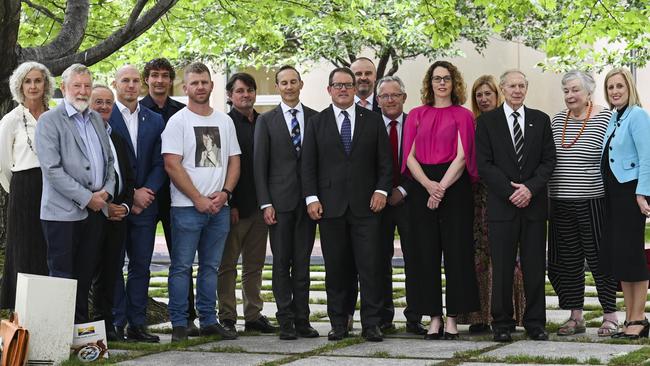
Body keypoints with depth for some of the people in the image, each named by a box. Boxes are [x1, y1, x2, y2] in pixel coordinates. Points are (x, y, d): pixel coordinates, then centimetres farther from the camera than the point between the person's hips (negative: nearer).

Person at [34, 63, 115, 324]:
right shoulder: (49, 121, -6)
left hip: (95, 210, 6)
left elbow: (109, 160, 20)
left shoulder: (96, 119, 15)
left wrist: (107, 191, 0)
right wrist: (86, 197, -14)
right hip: (63, 212, -6)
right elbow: (52, 169, -14)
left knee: (85, 276, 11)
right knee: (62, 277, -2)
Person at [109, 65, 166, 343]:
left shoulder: (155, 120, 11)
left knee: (141, 265, 5)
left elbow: (160, 163, 7)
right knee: (113, 265, 1)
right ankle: (116, 324, 5)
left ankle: (137, 324, 10)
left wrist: (147, 191, -9)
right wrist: (130, 194, -12)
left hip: (145, 204, 4)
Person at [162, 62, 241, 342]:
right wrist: (198, 199, -12)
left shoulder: (224, 121, 13)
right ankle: (179, 324, 3)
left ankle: (208, 321, 17)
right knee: (182, 266, -3)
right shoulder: (177, 121, -3)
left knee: (211, 266, 10)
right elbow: (172, 164, -10)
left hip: (219, 207, 5)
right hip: (187, 207, -5)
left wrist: (224, 193, -4)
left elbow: (234, 161, 13)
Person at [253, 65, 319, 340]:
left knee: (302, 262, 5)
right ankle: (286, 320, 4)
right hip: (280, 200, -1)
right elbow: (260, 164, 1)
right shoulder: (266, 121, 4)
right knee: (282, 262, 1)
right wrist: (265, 204, -7)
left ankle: (302, 318, 10)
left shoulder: (315, 118, 8)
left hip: (308, 200, 2)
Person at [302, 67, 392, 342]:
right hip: (331, 206, 0)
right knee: (336, 268, 4)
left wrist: (381, 190, -4)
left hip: (365, 205, 0)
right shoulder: (316, 123, 9)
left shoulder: (373, 120, 9)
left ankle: (371, 324, 0)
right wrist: (311, 198, -4)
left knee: (370, 266, -5)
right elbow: (308, 164, 6)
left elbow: (385, 161, 8)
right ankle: (338, 324, 11)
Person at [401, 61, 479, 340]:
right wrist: (428, 185, -12)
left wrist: (442, 187, -15)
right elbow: (410, 156, 4)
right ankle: (434, 317, 7)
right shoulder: (416, 115, 12)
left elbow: (462, 156, -4)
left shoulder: (463, 116, 5)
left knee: (456, 251, -3)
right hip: (422, 188, 2)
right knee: (426, 252, 1)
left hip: (454, 186, -2)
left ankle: (452, 319, 2)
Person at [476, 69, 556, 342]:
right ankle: (502, 324, 8)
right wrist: (511, 191, -11)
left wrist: (530, 188, -10)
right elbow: (483, 164, -2)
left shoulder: (541, 120, 11)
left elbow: (549, 161, 5)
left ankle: (535, 323, 11)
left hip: (534, 204, 2)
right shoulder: (486, 121, 5)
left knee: (535, 267, 3)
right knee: (502, 268, 0)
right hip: (501, 205, -2)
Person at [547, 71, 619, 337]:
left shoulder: (605, 118, -3)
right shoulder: (557, 120, 12)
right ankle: (576, 317, 17)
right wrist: (545, 197, 13)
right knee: (566, 262, 7)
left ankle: (610, 315, 10)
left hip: (593, 202, -5)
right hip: (560, 204, 5)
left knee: (599, 258, -1)